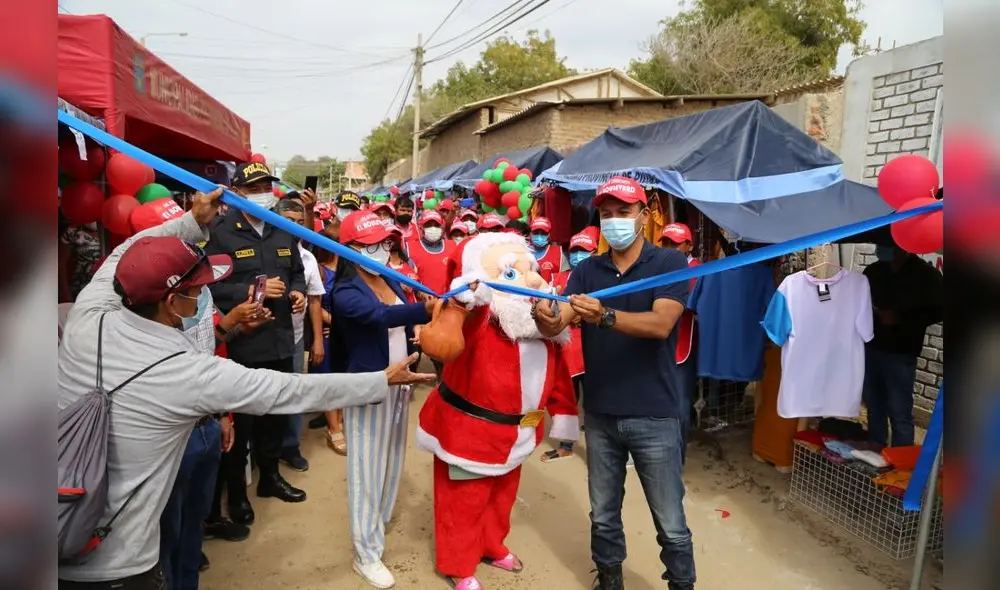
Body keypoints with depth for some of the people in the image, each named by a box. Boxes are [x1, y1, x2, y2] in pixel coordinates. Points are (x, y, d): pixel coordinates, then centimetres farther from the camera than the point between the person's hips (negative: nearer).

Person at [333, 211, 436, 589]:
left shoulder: (391, 281, 5)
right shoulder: (346, 293, -19)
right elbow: (380, 315, -40)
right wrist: (429, 308, -54)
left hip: (398, 383, 8)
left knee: (392, 459, 20)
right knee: (368, 466, 2)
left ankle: (378, 521, 42)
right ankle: (366, 553, 16)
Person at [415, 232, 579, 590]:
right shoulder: (477, 319, -28)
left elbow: (557, 376, 7)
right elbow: (439, 345, -47)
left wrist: (563, 419, 11)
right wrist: (456, 305, -61)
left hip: (513, 432, 7)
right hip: (470, 430, -7)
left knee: (502, 496, 27)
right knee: (464, 502, 12)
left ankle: (491, 546, 54)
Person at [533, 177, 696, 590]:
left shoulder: (670, 263, -6)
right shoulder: (586, 271, 4)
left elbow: (660, 324, -22)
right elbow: (556, 326, -8)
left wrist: (604, 315, -38)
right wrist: (545, 317, -32)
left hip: (654, 415, -3)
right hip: (599, 413, 4)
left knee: (671, 523, 9)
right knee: (603, 515, 18)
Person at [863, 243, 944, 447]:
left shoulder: (925, 274, -4)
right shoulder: (872, 271, 8)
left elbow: (938, 310, -5)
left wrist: (900, 318, -15)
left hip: (900, 353, -4)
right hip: (869, 348, 4)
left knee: (899, 412, -2)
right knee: (874, 406, 15)